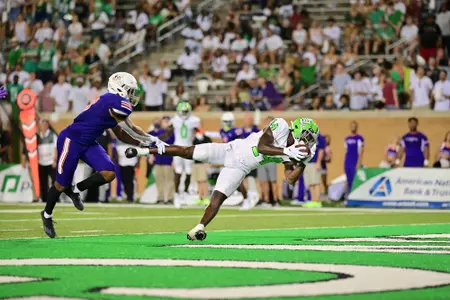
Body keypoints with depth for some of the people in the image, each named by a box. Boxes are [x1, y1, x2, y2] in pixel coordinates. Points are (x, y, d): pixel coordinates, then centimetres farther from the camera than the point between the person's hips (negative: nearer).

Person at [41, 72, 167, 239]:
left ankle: (75, 190, 14)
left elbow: (121, 135, 13)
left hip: (88, 143, 9)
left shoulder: (111, 102, 9)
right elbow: (131, 129, -19)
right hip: (71, 140, -9)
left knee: (108, 173, -8)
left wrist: (144, 143, 4)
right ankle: (47, 215, 28)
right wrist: (153, 140, -11)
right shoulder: (116, 101, -22)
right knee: (62, 184, 4)